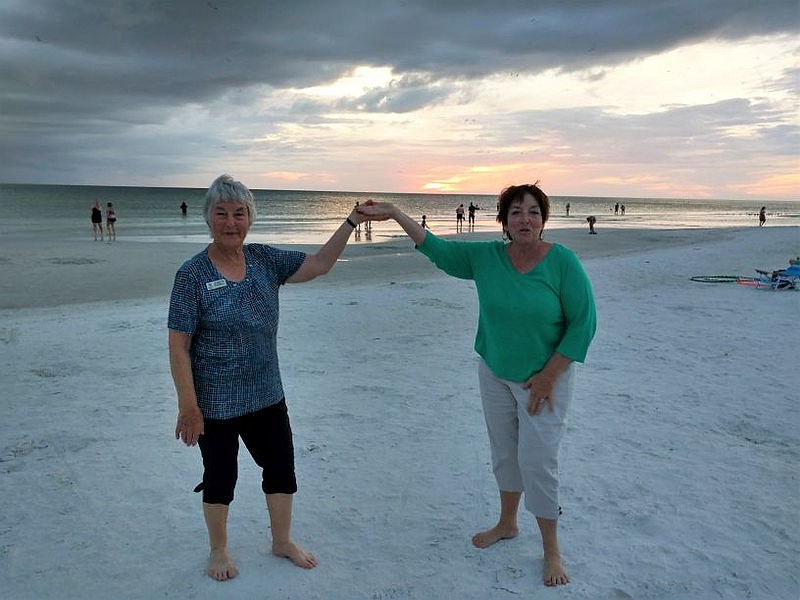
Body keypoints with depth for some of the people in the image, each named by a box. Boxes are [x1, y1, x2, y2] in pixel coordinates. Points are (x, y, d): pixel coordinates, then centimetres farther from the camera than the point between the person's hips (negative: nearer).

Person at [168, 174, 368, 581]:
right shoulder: (193, 274, -15)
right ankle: (218, 550, 39)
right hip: (216, 402, -5)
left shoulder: (264, 260, -1)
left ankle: (282, 541, 39)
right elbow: (178, 345, -15)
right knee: (221, 476, 13)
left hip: (267, 395, 5)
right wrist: (188, 406, -17)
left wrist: (352, 221, -12)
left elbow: (318, 264, -4)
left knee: (281, 468, 16)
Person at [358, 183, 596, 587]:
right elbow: (437, 248, 0)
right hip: (495, 374, 4)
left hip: (546, 377, -4)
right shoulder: (487, 256, -6)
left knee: (538, 460, -3)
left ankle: (551, 550, 16)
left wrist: (549, 376, -16)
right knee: (504, 453, 16)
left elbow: (583, 322, -16)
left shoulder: (563, 262, -18)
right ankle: (507, 524, 38)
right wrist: (395, 213, -4)